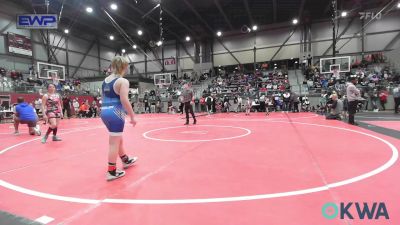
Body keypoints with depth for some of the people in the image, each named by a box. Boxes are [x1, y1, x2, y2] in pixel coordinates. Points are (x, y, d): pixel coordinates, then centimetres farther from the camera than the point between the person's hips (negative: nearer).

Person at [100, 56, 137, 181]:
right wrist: (132, 116, -13)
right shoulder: (123, 81, -11)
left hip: (104, 112, 9)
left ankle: (126, 160, 41)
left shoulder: (105, 80, 14)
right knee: (114, 143, 0)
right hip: (115, 113, -9)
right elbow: (124, 101, -19)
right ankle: (112, 172, 9)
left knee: (118, 139, 23)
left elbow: (104, 98, 19)